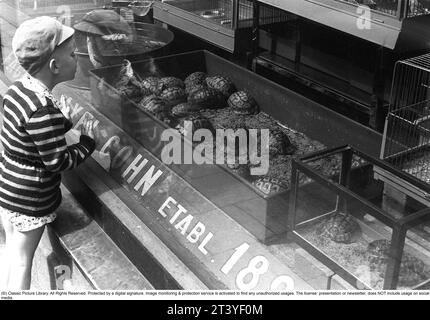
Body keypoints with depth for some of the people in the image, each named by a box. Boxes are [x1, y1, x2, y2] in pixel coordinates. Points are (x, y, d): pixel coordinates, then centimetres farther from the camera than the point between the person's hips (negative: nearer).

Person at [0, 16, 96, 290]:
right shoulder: (44, 110, -29)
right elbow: (57, 162, -23)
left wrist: (62, 122, 5)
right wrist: (88, 141, -10)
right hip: (29, 199, -8)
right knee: (23, 258, 11)